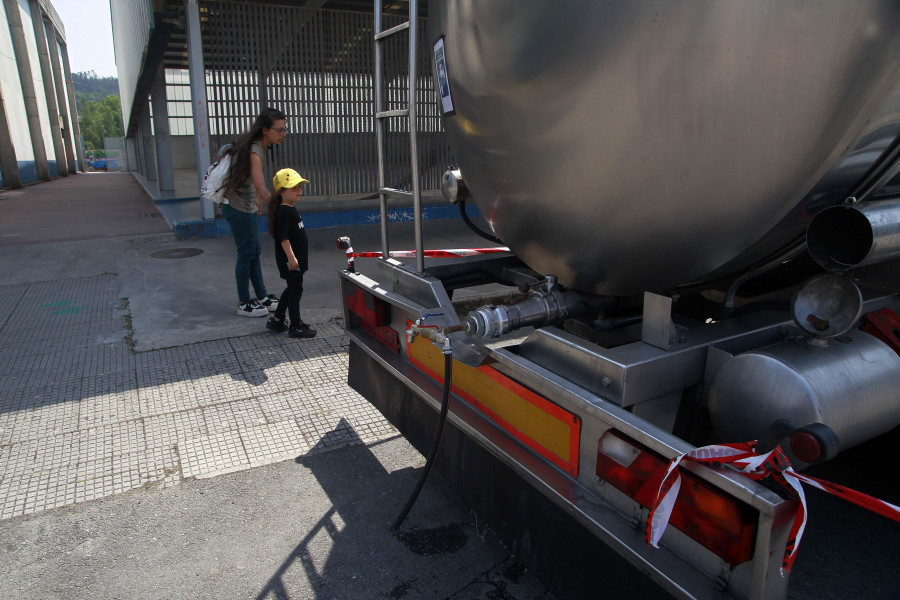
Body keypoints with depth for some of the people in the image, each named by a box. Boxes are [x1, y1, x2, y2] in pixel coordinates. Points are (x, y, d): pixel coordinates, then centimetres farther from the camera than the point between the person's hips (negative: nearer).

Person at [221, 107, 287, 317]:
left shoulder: (255, 145, 6)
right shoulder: (254, 152, -24)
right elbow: (262, 189, -33)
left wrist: (256, 200, 22)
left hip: (248, 206, 10)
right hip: (239, 208, -10)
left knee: (255, 252, 15)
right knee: (246, 254, -1)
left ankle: (262, 297, 25)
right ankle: (244, 303, 11)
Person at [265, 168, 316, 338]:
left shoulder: (291, 210, 13)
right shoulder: (284, 212, -19)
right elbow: (283, 238, -24)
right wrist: (291, 257, -27)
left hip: (296, 259, 10)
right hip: (290, 261, -10)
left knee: (292, 288, 19)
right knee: (295, 290, -2)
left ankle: (276, 320, 29)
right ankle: (295, 327, 8)